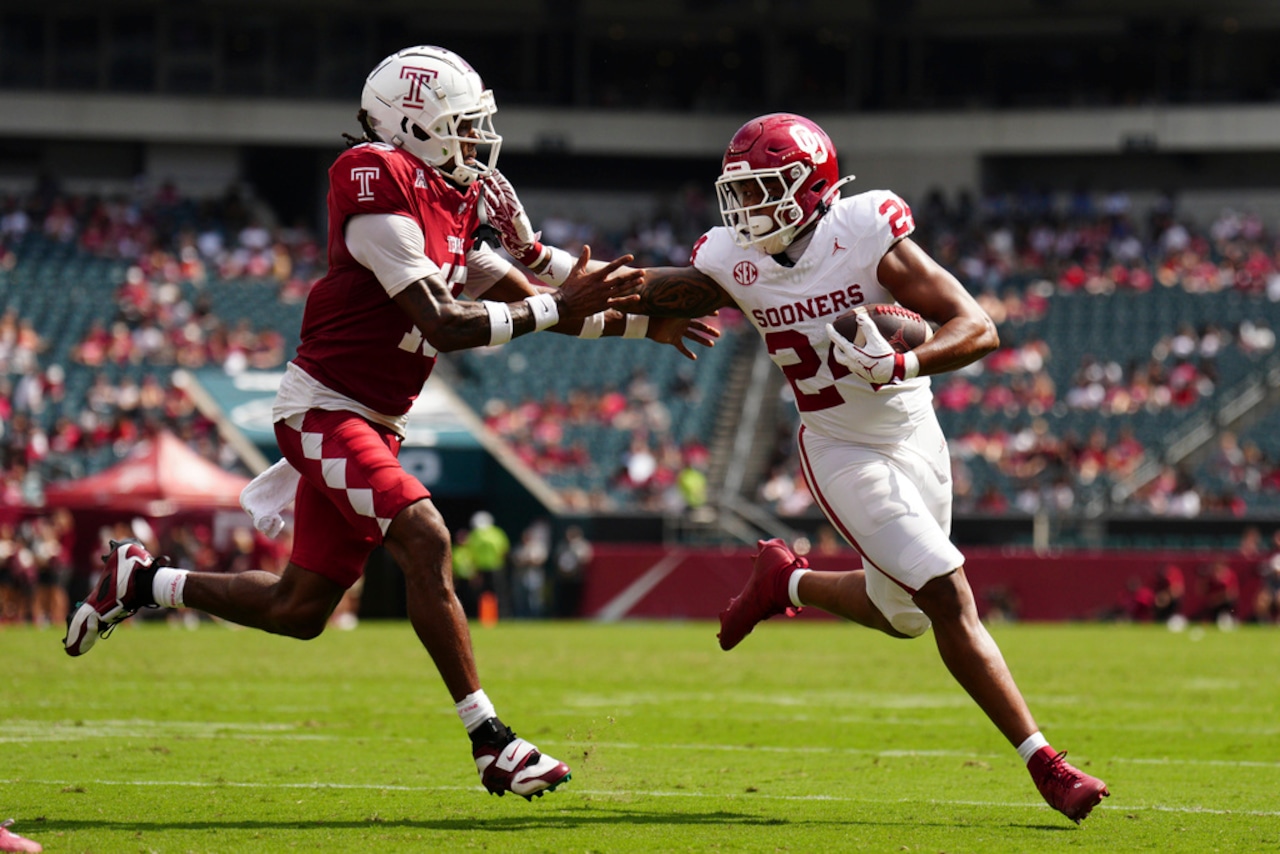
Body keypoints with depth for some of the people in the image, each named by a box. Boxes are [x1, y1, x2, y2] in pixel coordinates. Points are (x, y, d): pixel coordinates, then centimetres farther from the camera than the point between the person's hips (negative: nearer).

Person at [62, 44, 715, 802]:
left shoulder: (454, 207, 10)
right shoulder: (383, 189, -18)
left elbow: (530, 298, 15)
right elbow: (442, 325, -21)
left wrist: (642, 324, 9)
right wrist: (558, 306, -19)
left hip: (370, 424, 9)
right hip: (324, 408, -9)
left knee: (302, 609, 11)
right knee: (425, 543, -21)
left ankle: (141, 582, 29)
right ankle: (491, 742, -21)